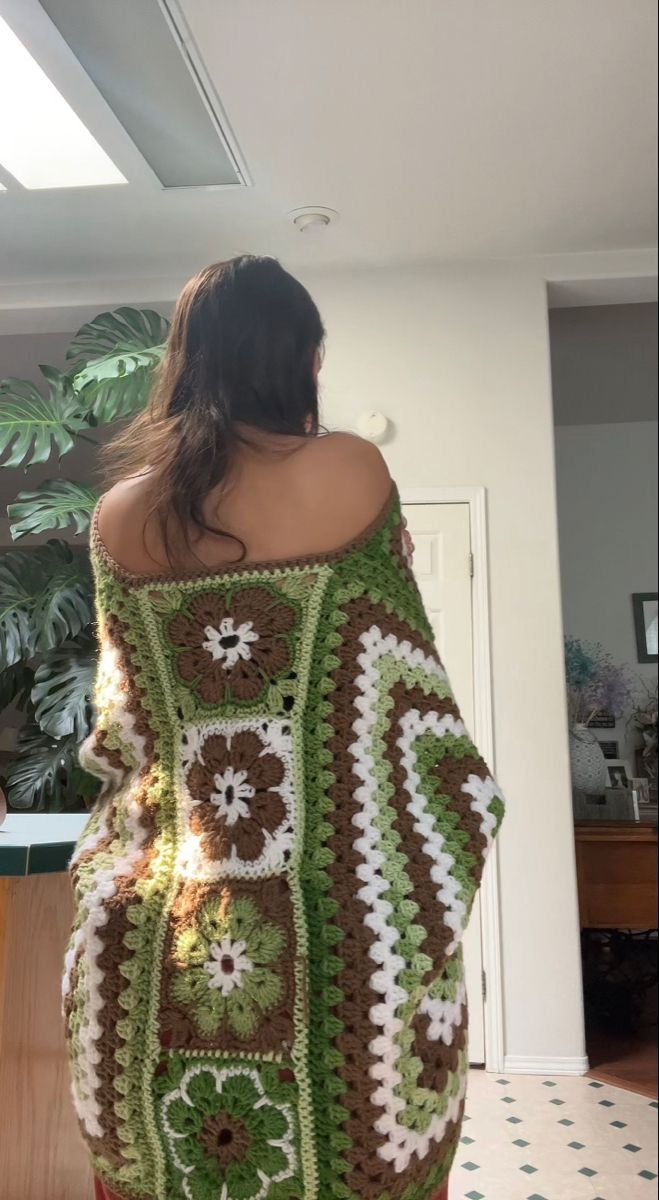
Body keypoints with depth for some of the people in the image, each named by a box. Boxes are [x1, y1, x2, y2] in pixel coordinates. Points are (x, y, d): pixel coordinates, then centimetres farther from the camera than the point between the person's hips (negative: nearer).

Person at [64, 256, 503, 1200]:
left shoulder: (120, 513, 2)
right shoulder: (348, 471, -10)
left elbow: (123, 724, 9)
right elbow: (395, 679, 0)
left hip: (153, 922, 5)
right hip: (337, 912, -4)